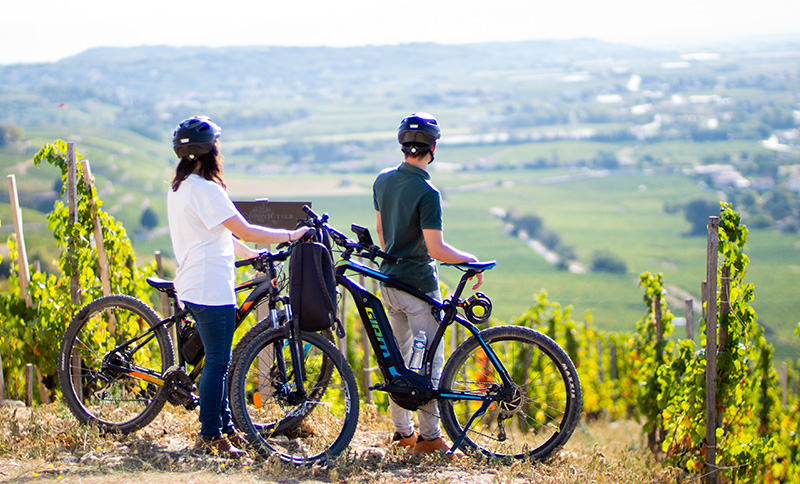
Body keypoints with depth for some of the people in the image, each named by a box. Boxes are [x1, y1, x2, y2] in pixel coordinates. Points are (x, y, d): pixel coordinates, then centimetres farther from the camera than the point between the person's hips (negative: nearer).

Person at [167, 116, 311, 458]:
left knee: (217, 360, 17)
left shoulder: (179, 187, 13)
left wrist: (253, 255, 24)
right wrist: (291, 235, -10)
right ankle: (210, 436, 4)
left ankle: (225, 427, 25)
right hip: (212, 288, -10)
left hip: (193, 286, 10)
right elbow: (245, 231, -19)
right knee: (217, 362, -2)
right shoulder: (206, 189, -18)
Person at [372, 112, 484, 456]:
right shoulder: (426, 192, -20)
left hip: (389, 282, 8)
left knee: (399, 357, 15)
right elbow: (436, 249, -22)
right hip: (418, 283, -8)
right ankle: (429, 436, 3)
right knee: (429, 360, 0)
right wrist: (470, 260, -7)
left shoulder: (383, 180, 4)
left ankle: (401, 431, 21)